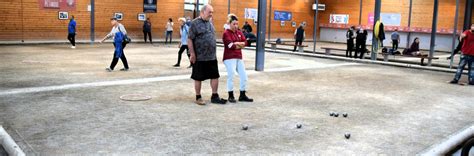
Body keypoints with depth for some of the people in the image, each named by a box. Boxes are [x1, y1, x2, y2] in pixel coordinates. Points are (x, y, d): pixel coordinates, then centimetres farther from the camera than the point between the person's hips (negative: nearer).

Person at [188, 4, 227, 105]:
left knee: (215, 76, 8)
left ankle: (215, 97, 20)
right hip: (200, 57, -7)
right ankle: (198, 97, 19)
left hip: (212, 57, 7)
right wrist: (192, 54, -15)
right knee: (198, 78, 6)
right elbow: (190, 39, -12)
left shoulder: (210, 23, 12)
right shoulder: (195, 23, -9)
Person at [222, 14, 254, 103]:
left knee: (244, 76, 6)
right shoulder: (226, 33, -6)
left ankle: (242, 96, 17)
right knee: (231, 76, -5)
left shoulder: (239, 32, 14)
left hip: (239, 57, 7)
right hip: (229, 58, -7)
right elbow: (231, 46, -15)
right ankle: (231, 96, 8)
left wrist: (237, 43, -15)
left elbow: (244, 43, 1)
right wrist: (241, 45, -3)